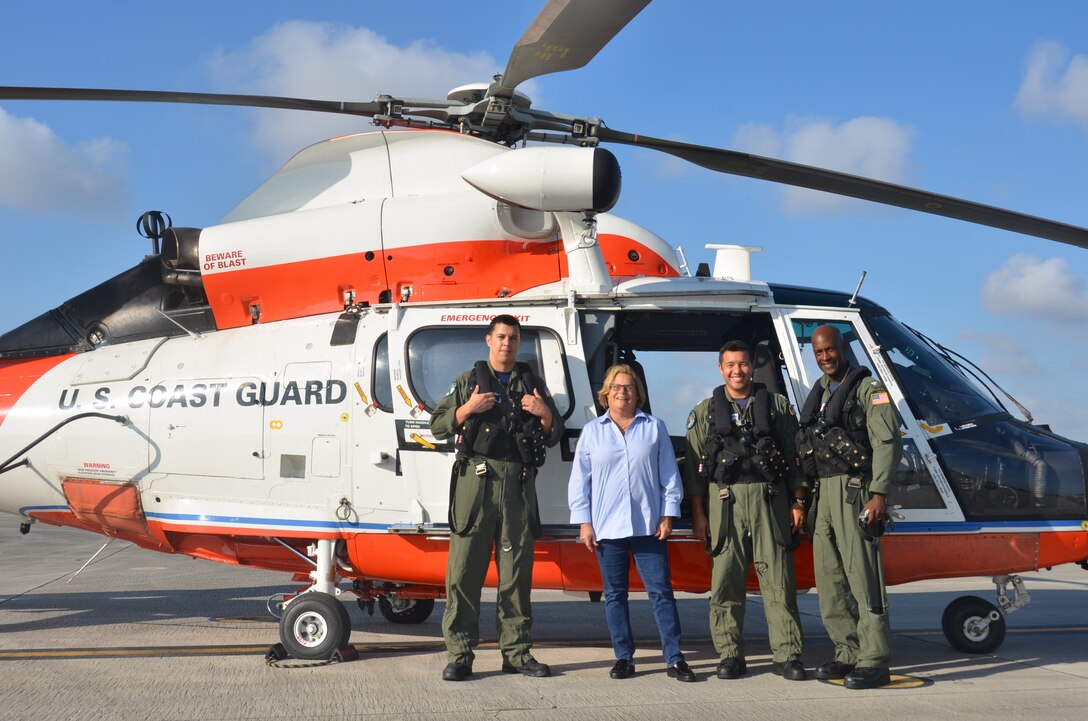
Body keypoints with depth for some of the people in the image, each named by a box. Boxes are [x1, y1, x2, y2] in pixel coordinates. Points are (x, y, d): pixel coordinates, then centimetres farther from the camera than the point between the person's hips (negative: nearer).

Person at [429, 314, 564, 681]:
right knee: (465, 569, -5)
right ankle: (459, 655, -3)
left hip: (519, 482, 2)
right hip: (475, 479, -2)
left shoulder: (533, 385, 19)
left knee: (516, 571, 4)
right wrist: (467, 409, -6)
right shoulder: (468, 381, 14)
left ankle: (516, 653, 10)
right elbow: (437, 426, 10)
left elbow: (554, 437, 18)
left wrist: (545, 415, -2)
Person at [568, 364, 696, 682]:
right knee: (615, 594, 6)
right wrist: (584, 522, 1)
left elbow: (669, 474, 8)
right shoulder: (592, 432, 9)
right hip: (607, 526, 1)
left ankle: (674, 658, 1)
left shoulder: (655, 428, 8)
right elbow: (580, 480, 8)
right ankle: (624, 657, 14)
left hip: (648, 525, -1)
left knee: (661, 591, -2)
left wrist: (667, 515, 1)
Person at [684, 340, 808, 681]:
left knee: (778, 579, -2)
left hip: (770, 500, 0)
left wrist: (798, 502, 4)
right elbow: (694, 465, 9)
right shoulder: (705, 412, 11)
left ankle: (787, 656, 2)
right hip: (725, 502, 0)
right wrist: (697, 513, 3)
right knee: (726, 581, 0)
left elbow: (794, 457, 11)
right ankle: (730, 656, 8)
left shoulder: (777, 406, 11)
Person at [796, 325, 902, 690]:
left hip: (854, 490, -8)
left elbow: (887, 443, -11)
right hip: (825, 491, 8)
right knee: (830, 580, 8)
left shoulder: (868, 388, -4)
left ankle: (875, 660, -8)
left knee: (862, 576, -10)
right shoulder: (819, 392, 19)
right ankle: (848, 654, 16)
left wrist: (879, 494, -19)